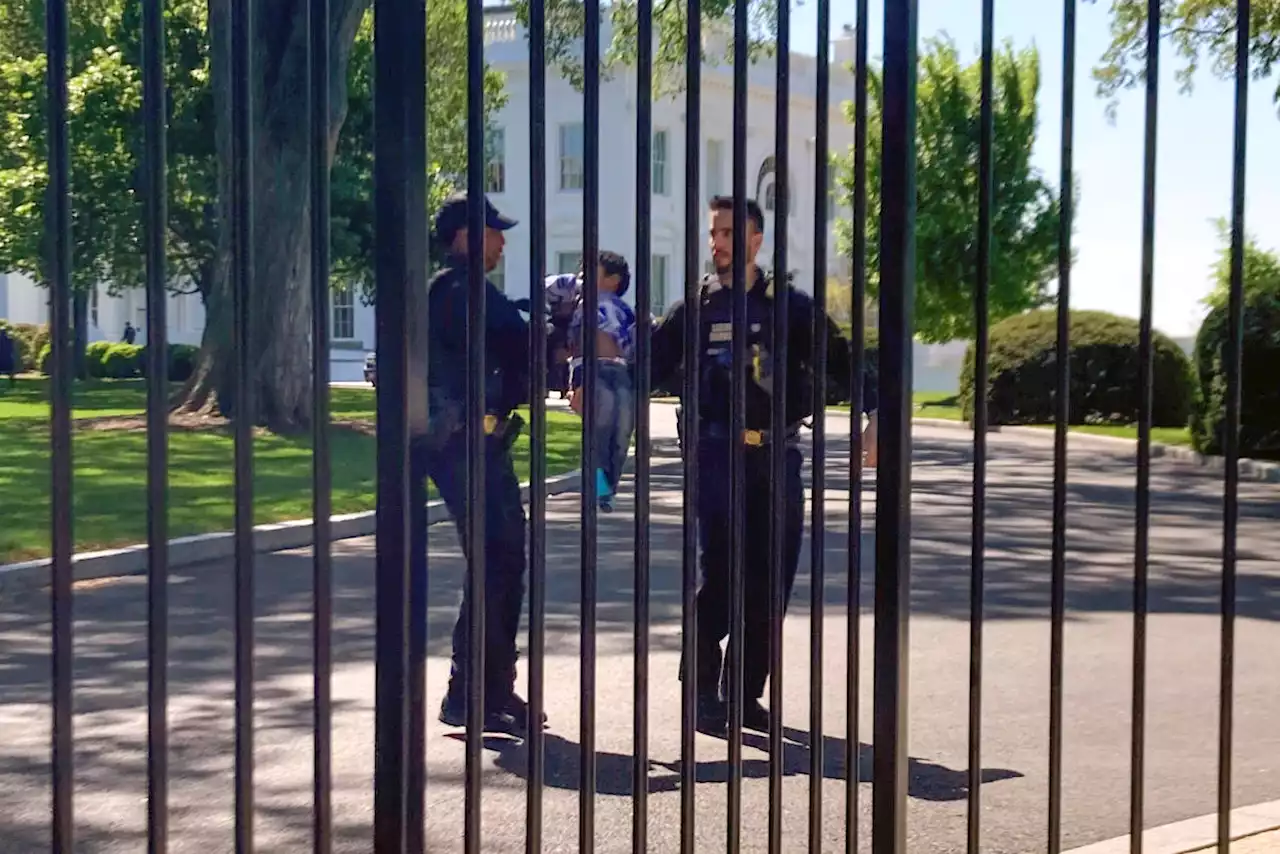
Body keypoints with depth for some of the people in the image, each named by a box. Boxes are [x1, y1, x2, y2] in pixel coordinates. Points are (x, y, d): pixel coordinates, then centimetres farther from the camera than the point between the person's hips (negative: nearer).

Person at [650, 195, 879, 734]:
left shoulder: (791, 307, 8)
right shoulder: (694, 309, 9)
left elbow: (839, 359, 2)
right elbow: (650, 366, 6)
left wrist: (873, 414, -12)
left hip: (778, 457, 2)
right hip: (717, 453, -1)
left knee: (771, 580, 3)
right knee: (720, 573, -11)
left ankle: (746, 694, 15)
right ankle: (704, 690, 1)